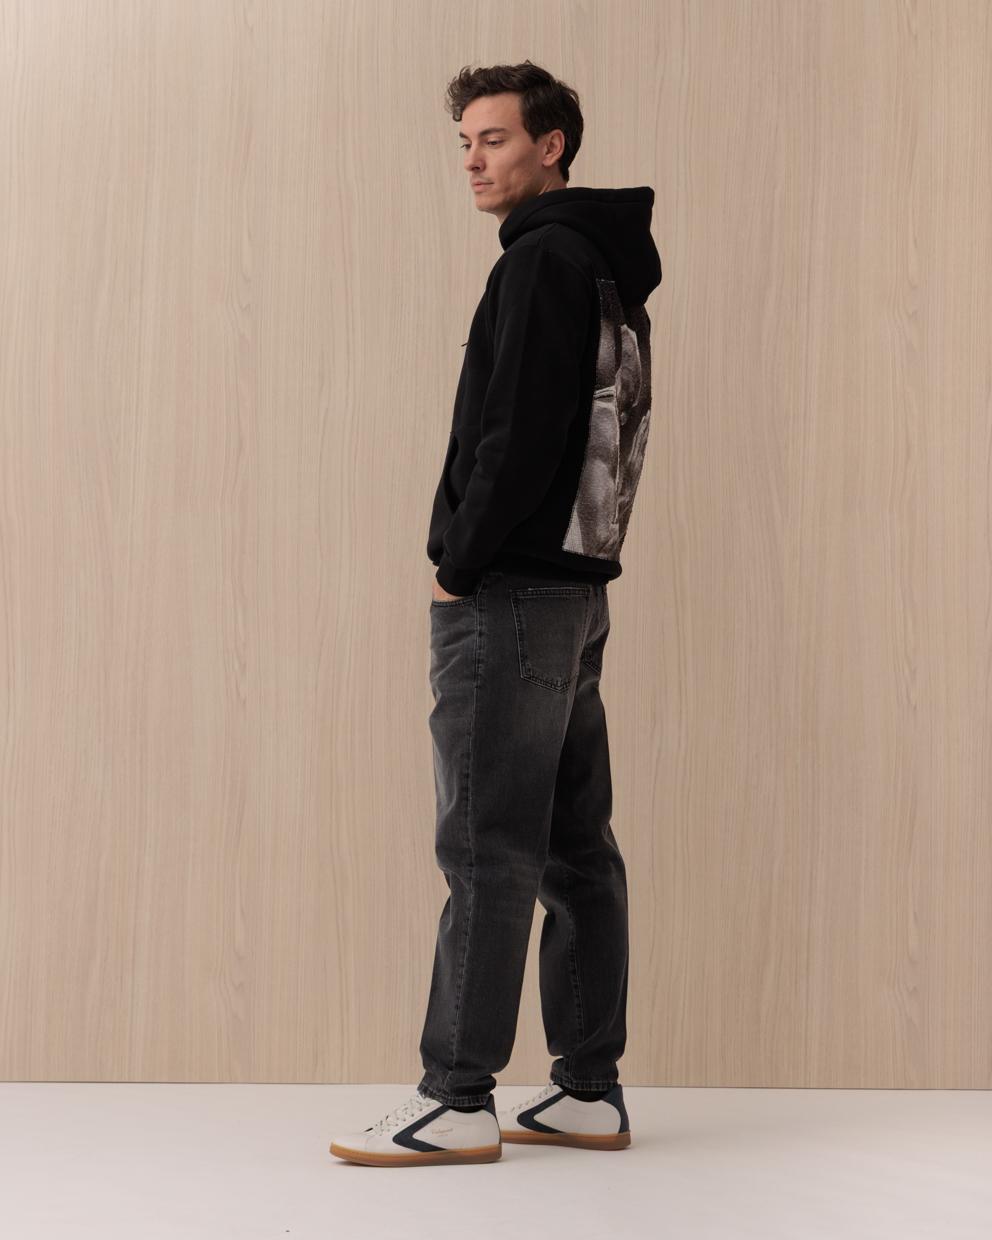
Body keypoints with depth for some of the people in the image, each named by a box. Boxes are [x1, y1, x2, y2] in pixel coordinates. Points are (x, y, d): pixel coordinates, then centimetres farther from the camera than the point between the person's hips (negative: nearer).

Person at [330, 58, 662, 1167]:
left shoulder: (544, 259, -11)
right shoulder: (609, 266, 19)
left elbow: (519, 434, -20)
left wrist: (459, 561, -10)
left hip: (512, 595, -10)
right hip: (577, 588, 10)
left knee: (487, 850, -8)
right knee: (575, 848, 10)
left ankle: (457, 1103, -4)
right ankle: (589, 1091, 14)